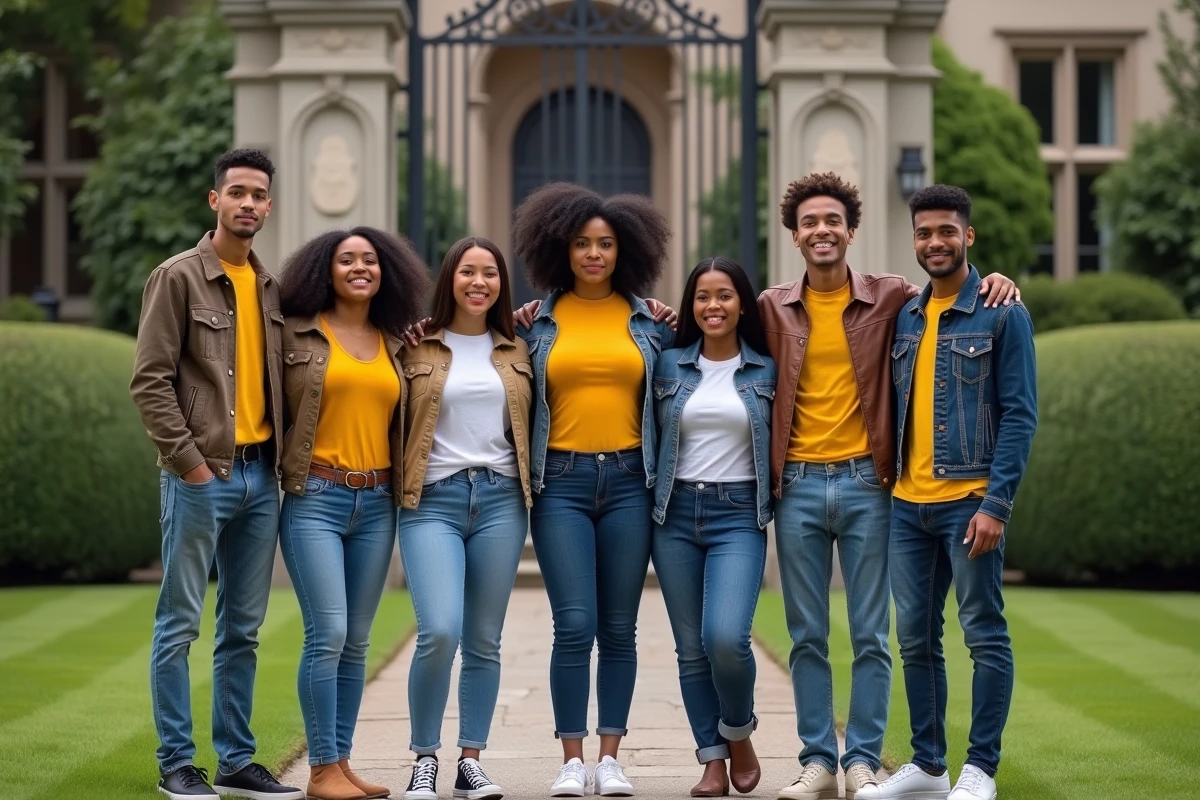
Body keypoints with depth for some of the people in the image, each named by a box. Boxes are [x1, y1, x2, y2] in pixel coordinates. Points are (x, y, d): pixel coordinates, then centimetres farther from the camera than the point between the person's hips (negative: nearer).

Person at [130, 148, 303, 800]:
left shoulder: (270, 288, 14)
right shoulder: (178, 277, -4)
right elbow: (150, 382, -9)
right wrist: (190, 461, -13)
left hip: (260, 474, 6)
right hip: (201, 475, -6)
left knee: (243, 628, 10)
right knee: (180, 623, -1)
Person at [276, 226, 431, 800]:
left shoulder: (397, 345, 12)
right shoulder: (298, 335, 0)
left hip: (376, 503, 4)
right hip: (315, 499, -4)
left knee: (356, 641, 8)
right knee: (328, 635, -9)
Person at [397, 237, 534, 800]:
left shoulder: (517, 352, 13)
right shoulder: (417, 348, 4)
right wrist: (397, 489, -6)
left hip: (500, 498, 3)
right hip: (433, 499, -3)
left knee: (484, 641, 5)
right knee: (440, 632, -16)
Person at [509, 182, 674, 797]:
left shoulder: (650, 321, 8)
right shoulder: (538, 322, 6)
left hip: (628, 480, 1)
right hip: (562, 481, -1)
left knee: (619, 628, 4)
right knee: (574, 626, -8)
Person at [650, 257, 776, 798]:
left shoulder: (767, 371, 3)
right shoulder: (668, 366, 6)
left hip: (738, 515, -2)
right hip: (676, 514, 2)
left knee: (726, 637, -17)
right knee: (691, 647, 4)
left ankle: (739, 734, 8)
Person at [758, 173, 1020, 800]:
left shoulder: (891, 298, 2)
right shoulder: (773, 308, 7)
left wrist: (994, 283, -11)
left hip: (866, 483, -1)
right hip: (798, 487, 1)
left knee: (870, 635, 2)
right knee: (807, 636, 6)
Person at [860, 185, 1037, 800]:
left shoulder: (1002, 314, -4)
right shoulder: (903, 316, 12)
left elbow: (1020, 415, -7)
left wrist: (996, 503, -15)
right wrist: (887, 483, 7)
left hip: (969, 500, -6)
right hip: (907, 503, 6)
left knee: (985, 635, 0)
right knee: (916, 638, 10)